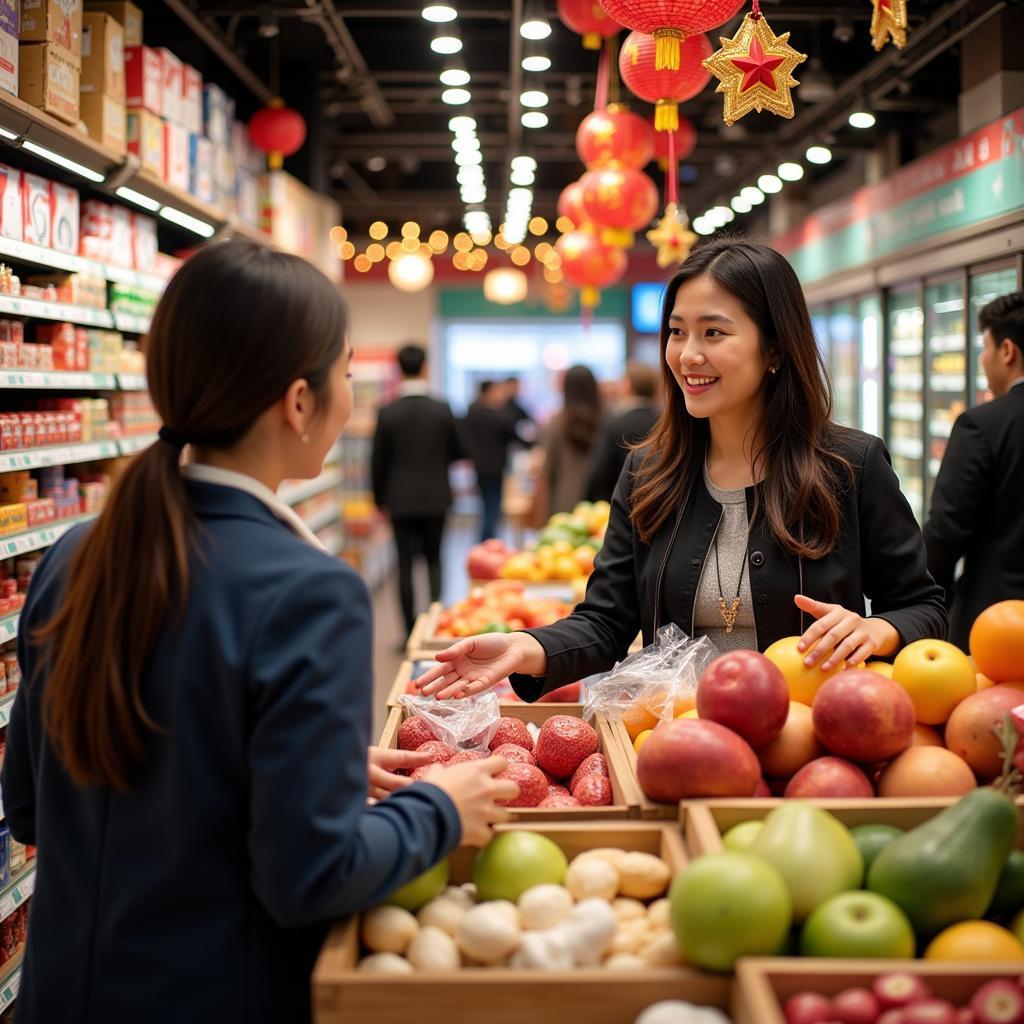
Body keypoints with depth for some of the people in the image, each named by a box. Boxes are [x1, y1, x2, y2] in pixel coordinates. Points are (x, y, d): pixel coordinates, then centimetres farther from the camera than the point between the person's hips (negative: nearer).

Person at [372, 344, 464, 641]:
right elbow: (457, 452, 3)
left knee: (405, 564, 4)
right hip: (435, 498, 1)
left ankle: (411, 630, 4)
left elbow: (378, 461, -4)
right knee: (433, 559, 14)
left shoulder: (388, 413, -8)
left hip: (400, 499, -1)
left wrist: (379, 498, 9)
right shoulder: (442, 410, -6)